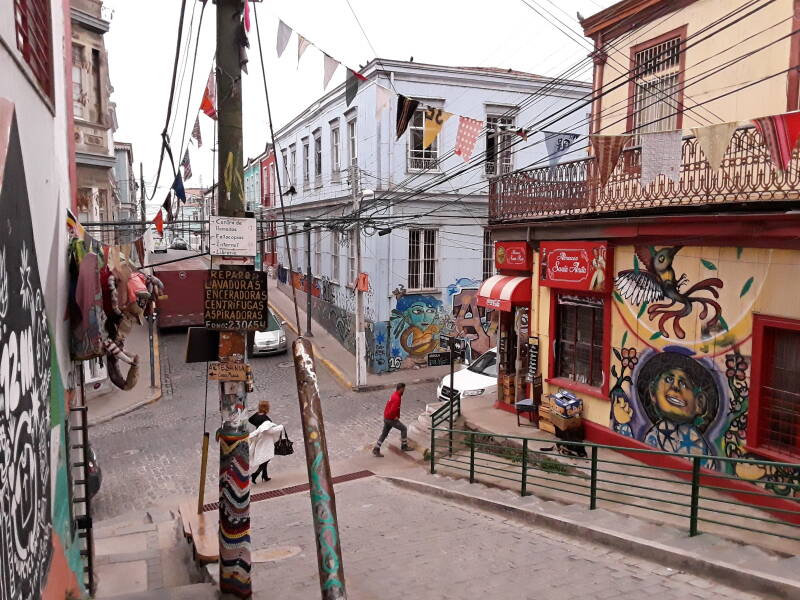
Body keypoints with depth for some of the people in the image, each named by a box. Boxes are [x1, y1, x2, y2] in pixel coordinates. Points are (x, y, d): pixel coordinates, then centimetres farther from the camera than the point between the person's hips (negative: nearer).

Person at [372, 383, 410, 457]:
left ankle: (376, 450, 15)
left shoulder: (394, 395, 9)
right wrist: (395, 417, -15)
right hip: (391, 419, -9)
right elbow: (393, 410, -33)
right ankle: (404, 446, 15)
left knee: (384, 434, 14)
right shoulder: (397, 398, -23)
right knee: (403, 428, 5)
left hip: (386, 418, 9)